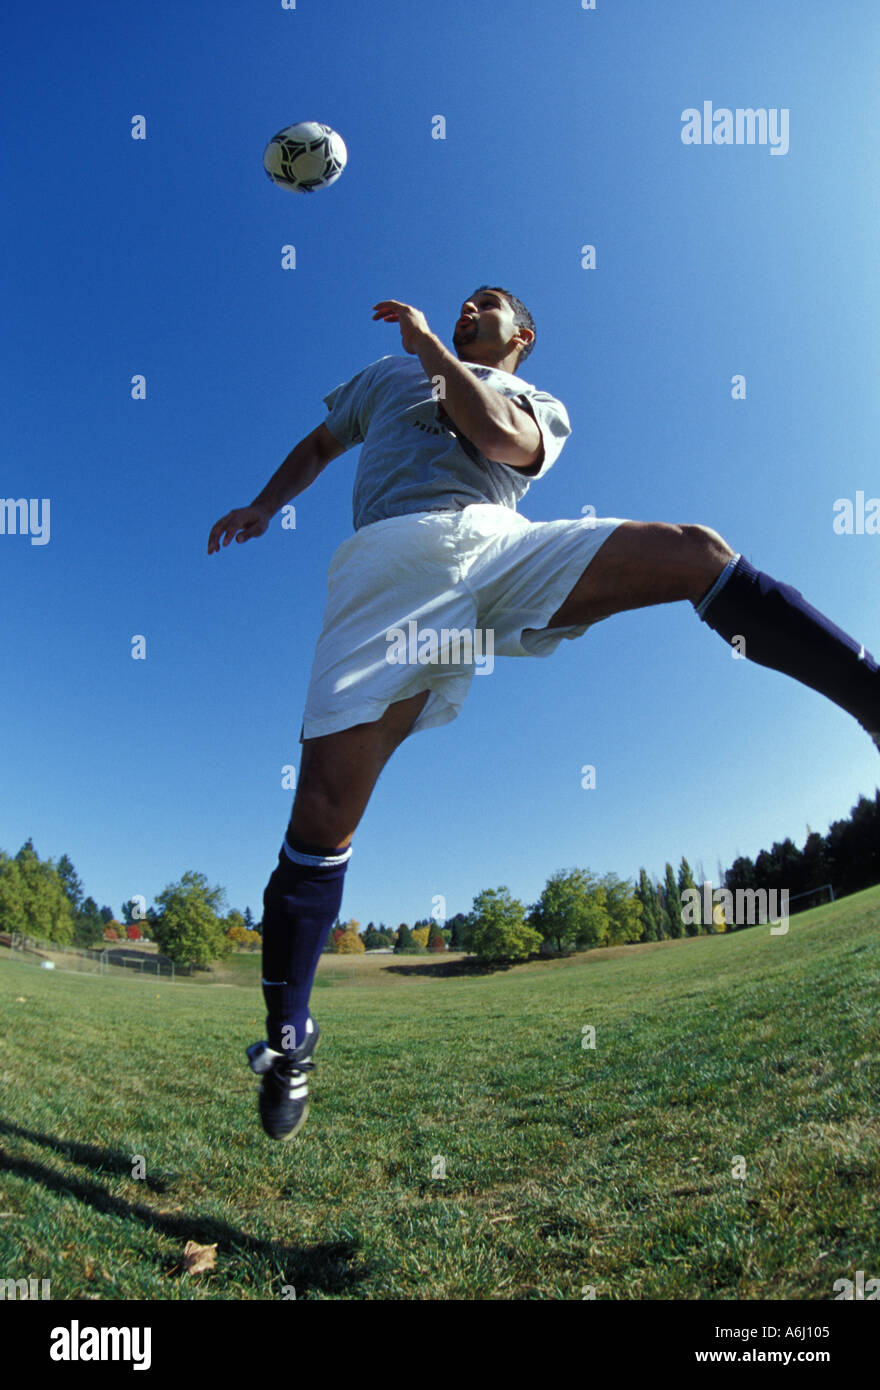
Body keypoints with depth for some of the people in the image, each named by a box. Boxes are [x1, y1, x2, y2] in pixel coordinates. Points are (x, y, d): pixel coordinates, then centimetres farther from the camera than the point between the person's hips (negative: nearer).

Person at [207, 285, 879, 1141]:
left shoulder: (540, 406, 27)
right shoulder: (388, 375, 36)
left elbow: (499, 437, 3)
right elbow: (319, 445, 46)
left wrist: (429, 345, 8)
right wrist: (264, 506, 32)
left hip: (499, 547, 1)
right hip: (390, 560, 0)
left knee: (694, 550, -19)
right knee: (324, 804, -14)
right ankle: (287, 1038, 0)